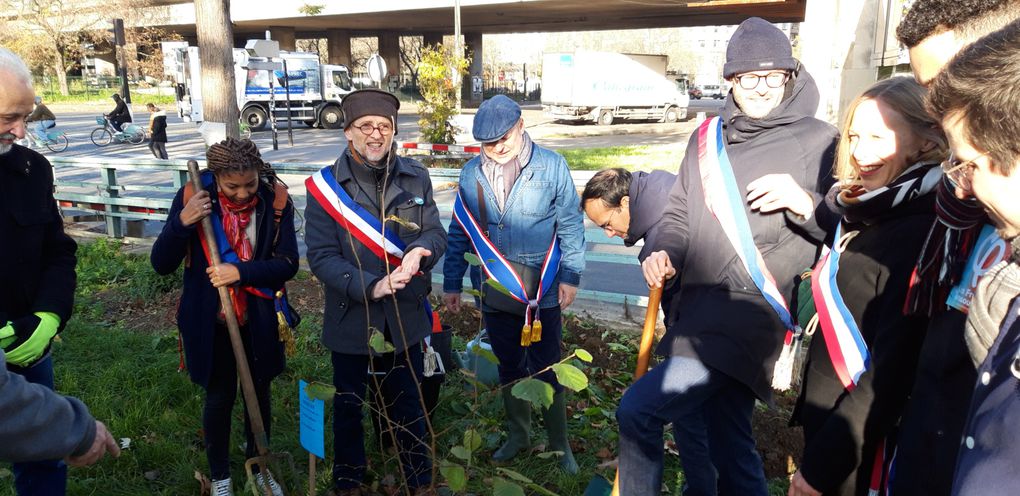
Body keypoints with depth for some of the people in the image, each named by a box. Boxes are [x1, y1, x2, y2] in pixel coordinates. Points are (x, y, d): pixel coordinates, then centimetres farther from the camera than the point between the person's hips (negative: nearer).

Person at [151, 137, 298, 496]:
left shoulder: (275, 199, -12)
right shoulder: (193, 198, -13)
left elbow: (288, 263, -11)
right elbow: (162, 264, -11)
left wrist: (241, 272, -24)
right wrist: (182, 222, -28)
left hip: (260, 318, 1)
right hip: (211, 320, -1)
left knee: (259, 393, 17)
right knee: (219, 397, 13)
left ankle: (259, 466, 41)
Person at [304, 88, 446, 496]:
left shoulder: (416, 178, -5)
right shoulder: (324, 186, -12)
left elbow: (436, 233, -2)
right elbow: (321, 257, -15)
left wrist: (419, 250, -26)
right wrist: (371, 286, -29)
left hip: (405, 318, 2)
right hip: (350, 320, -1)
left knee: (408, 407, 20)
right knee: (348, 408, 20)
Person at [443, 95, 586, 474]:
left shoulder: (551, 166, -7)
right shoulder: (472, 173, 2)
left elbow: (570, 225, -3)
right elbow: (460, 232, 8)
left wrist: (570, 276, -6)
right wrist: (451, 284, 9)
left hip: (542, 291, -3)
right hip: (495, 291, 3)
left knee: (546, 371, 6)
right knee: (509, 368, 17)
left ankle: (559, 446, 25)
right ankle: (518, 435, 37)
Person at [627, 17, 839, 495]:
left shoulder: (818, 141, -2)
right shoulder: (708, 137, 14)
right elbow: (680, 212, 17)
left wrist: (806, 205, -20)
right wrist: (664, 253, -2)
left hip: (749, 317, -6)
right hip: (699, 313, 6)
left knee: (637, 412, -14)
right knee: (729, 444, 18)